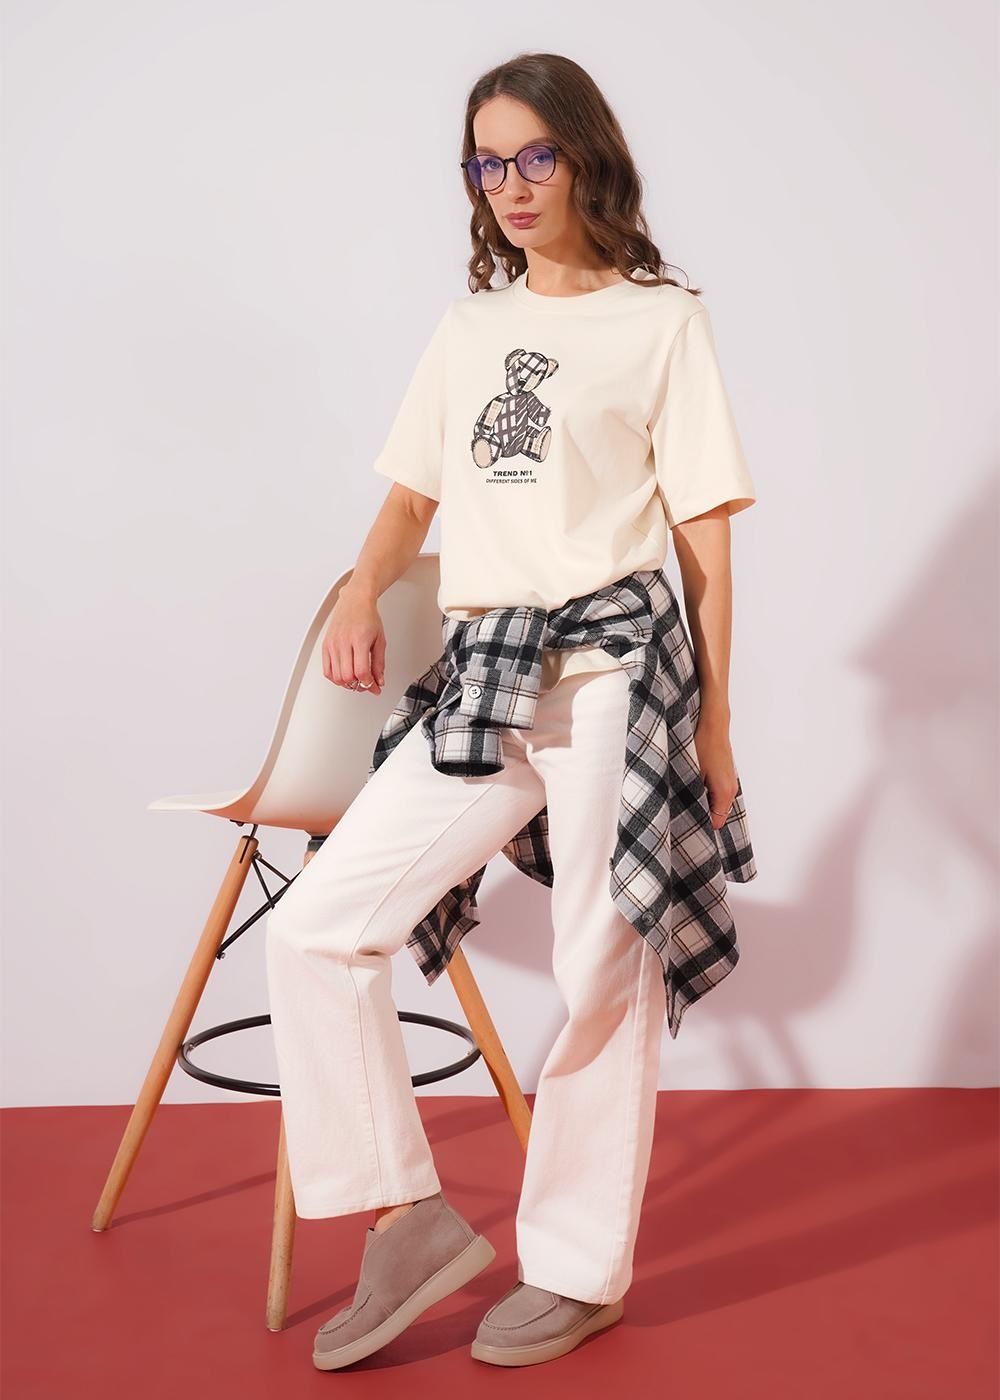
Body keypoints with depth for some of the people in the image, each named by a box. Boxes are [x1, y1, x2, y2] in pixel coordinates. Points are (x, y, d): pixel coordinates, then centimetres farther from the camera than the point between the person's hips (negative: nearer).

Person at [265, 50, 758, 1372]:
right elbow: (411, 497, 20)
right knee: (317, 924, -3)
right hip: (481, 688, 5)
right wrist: (362, 595, -2)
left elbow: (705, 534, 0)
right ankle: (409, 1217, 9)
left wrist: (713, 723, -3)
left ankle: (580, 1269, 19)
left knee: (602, 974, 1)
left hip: (615, 678, -5)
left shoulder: (663, 319, 3)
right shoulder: (467, 325, 18)